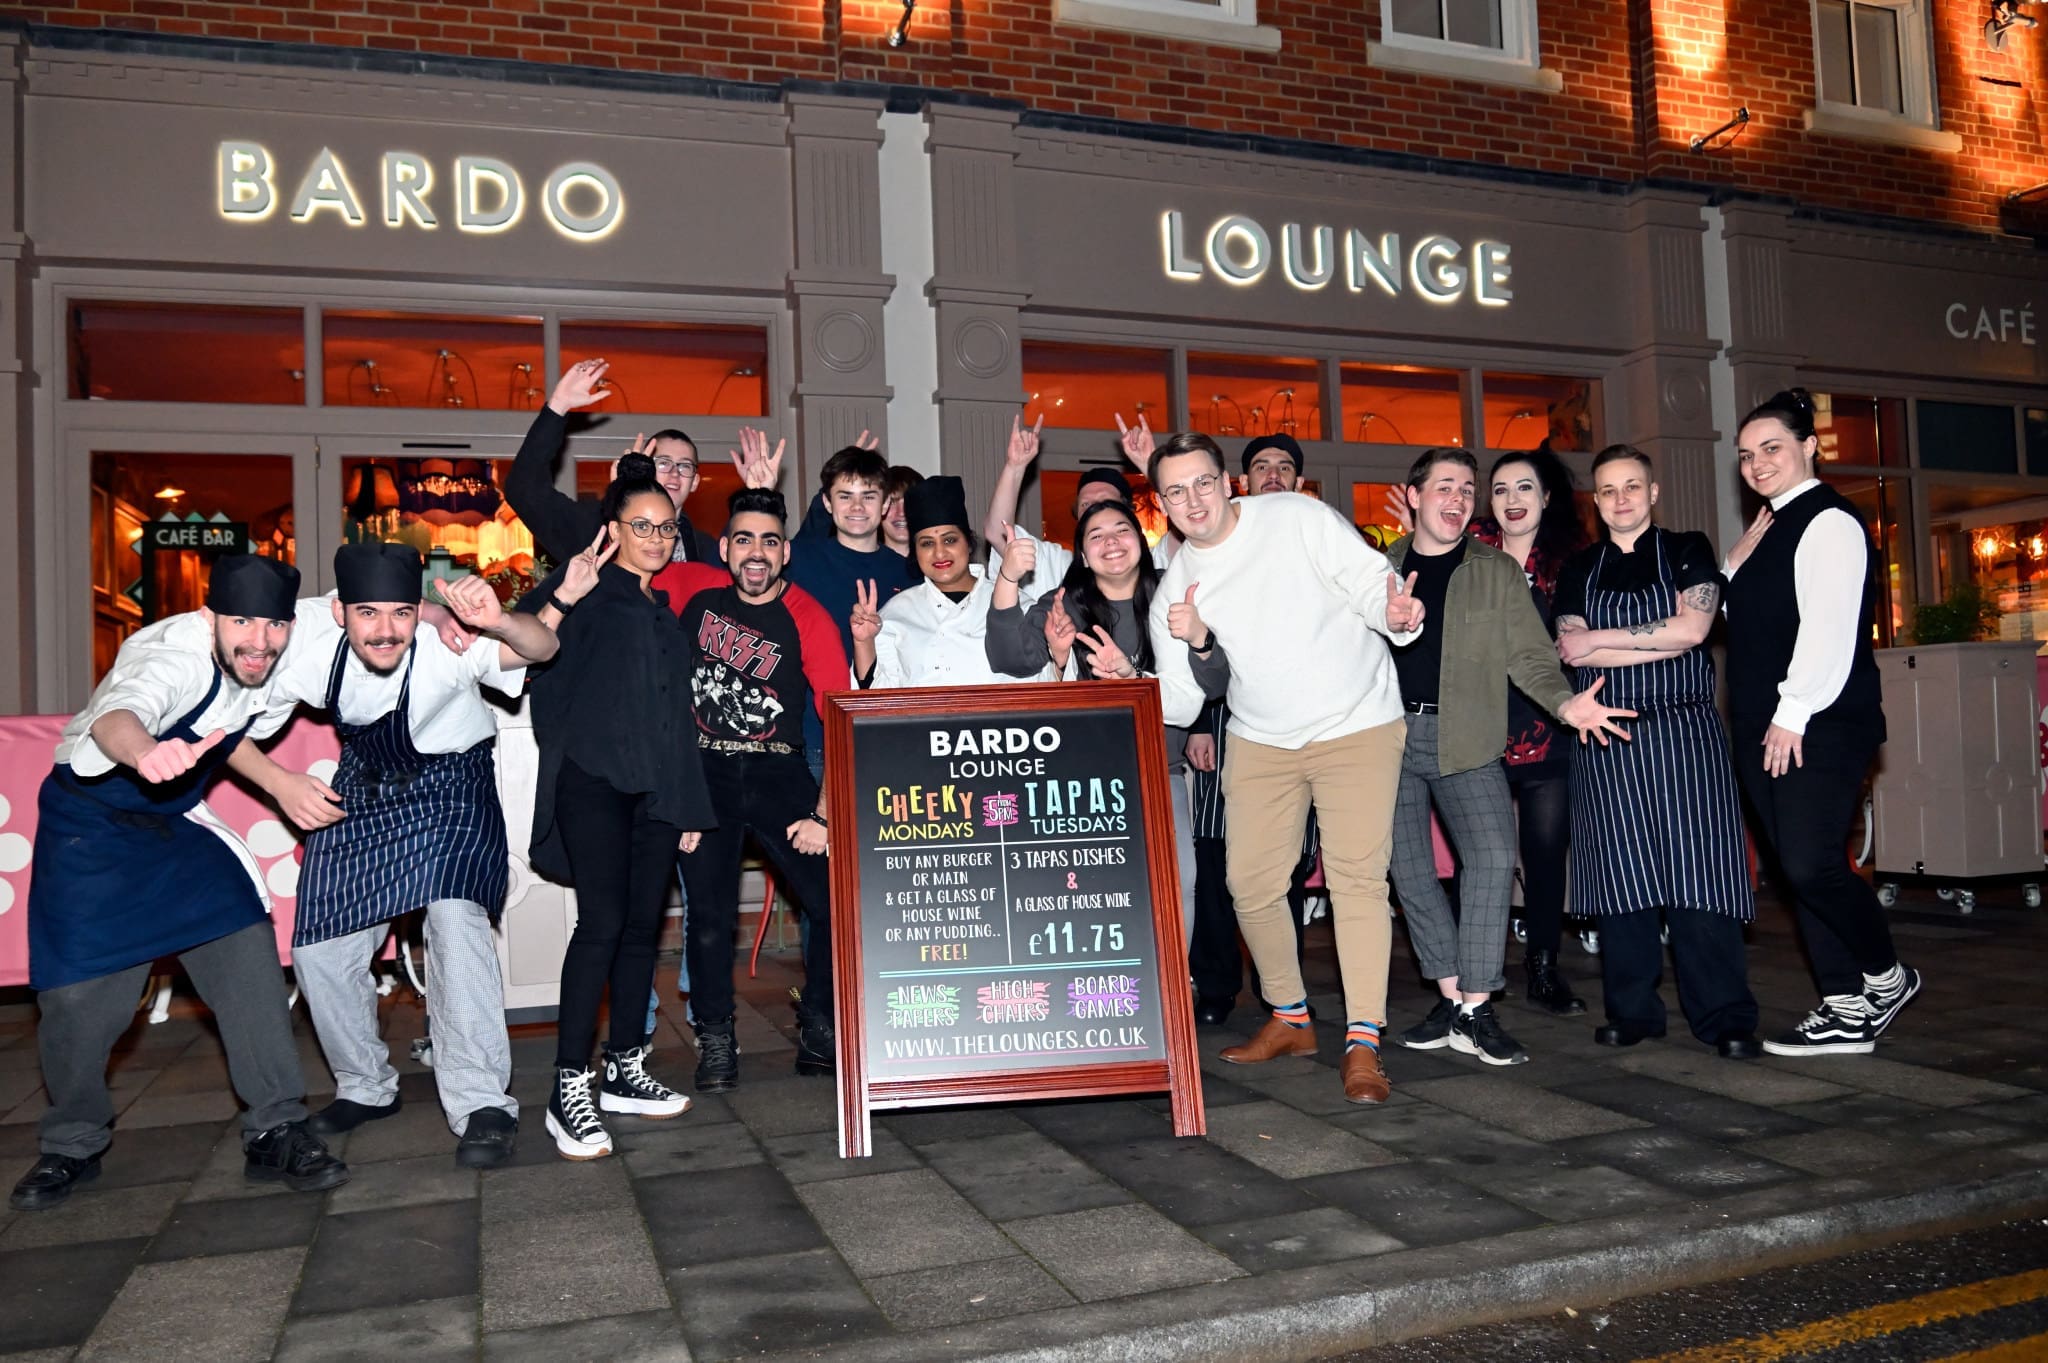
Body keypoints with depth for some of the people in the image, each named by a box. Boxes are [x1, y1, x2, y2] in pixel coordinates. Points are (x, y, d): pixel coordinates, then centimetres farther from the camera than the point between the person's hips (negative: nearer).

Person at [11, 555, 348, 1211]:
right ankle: (71, 1147, 20)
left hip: (176, 824, 5)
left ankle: (275, 1132, -1)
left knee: (248, 954, -9)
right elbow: (117, 716, -55)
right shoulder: (174, 654, -32)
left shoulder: (280, 650, -12)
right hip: (90, 824, -5)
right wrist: (147, 754, -80)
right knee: (82, 992, -6)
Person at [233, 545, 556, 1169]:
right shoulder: (307, 638, -24)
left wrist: (498, 622, -67)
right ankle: (366, 1087, 31)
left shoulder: (444, 642, -32)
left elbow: (543, 648, -47)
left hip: (450, 786, -4)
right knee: (319, 949, 5)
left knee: (456, 915, -27)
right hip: (362, 788, 4)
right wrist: (280, 783, -23)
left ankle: (481, 1105, -16)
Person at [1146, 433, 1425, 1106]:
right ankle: (1289, 1020, 24)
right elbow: (1177, 707, -2)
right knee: (1252, 882, 3)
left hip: (1357, 724, -4)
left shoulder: (1299, 518, -9)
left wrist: (1395, 614, -33)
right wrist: (1194, 647, -22)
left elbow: (1371, 581, -10)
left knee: (1357, 875, -11)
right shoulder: (1174, 590, 0)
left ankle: (1363, 1042, -4)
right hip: (1261, 740, 4)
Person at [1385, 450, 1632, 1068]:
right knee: (1409, 870, 3)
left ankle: (1475, 1009, -8)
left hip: (1463, 740, -1)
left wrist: (1565, 703, -17)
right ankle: (1453, 999, 16)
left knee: (1493, 855, -17)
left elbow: (1529, 655, 2)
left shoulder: (1497, 571, 8)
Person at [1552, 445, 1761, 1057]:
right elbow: (1571, 652, -3)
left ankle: (1724, 1016, -1)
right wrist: (1661, 642, -10)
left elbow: (1692, 627, -9)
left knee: (1697, 870, -7)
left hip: (1683, 731, -2)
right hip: (1607, 739, 2)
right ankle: (1632, 1010, 11)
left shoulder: (1687, 550, 8)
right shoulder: (1579, 570, 13)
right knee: (1618, 872, 2)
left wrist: (1598, 638, -6)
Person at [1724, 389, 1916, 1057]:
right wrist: (1739, 563, 7)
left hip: (1818, 728, -9)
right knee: (1799, 869, 8)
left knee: (1810, 863, -14)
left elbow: (1828, 626, -17)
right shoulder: (1772, 528, 19)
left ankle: (1886, 975, 11)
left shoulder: (1827, 521, -8)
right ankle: (1843, 1011, 14)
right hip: (1767, 728, 9)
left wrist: (1793, 714, -19)